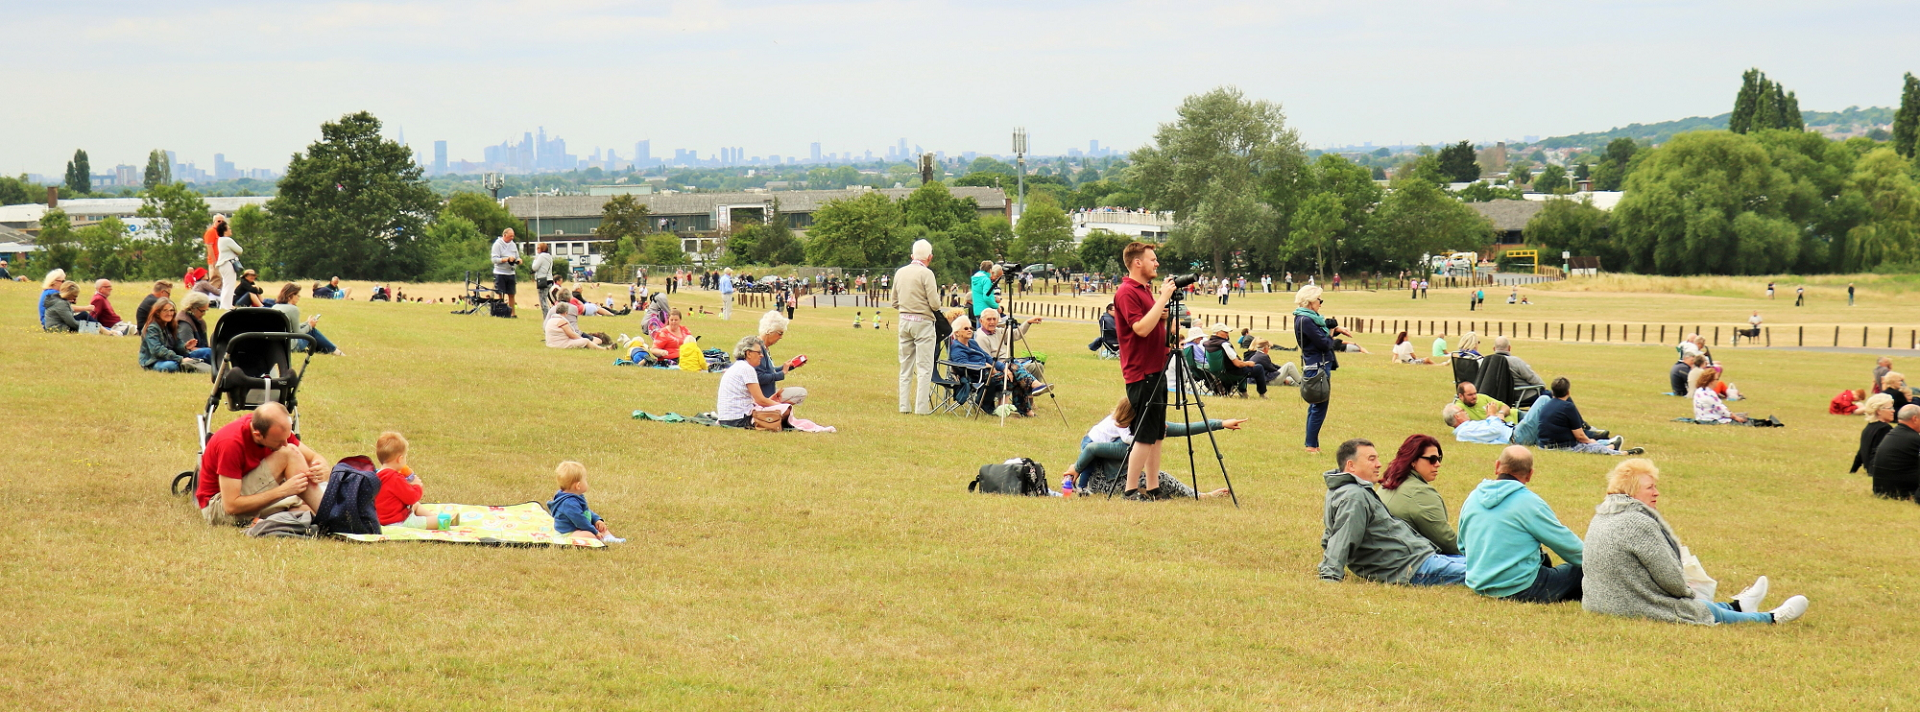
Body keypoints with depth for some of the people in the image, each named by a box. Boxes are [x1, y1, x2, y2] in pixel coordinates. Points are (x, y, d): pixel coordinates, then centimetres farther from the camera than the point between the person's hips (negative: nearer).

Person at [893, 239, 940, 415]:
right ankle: (921, 407, -5)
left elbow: (895, 302, 14)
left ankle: (904, 406, 12)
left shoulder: (900, 272, 8)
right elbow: (935, 304, -14)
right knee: (924, 368, -2)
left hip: (904, 320, 6)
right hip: (923, 322, -6)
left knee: (905, 367, 12)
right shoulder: (926, 273, -11)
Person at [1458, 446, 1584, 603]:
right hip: (1520, 590, -6)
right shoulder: (1529, 502, -13)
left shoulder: (1472, 498, 5)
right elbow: (1567, 544, -3)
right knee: (1579, 572, 6)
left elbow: (1462, 546, 17)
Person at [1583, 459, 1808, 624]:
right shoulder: (1639, 524, -26)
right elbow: (1670, 577, -22)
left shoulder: (1601, 518, 6)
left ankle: (1737, 606, 54)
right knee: (1711, 612, 14)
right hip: (1639, 608, -9)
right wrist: (1688, 592, 1)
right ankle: (1772, 618, 33)